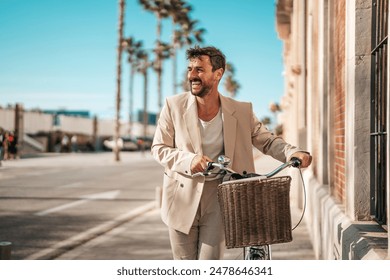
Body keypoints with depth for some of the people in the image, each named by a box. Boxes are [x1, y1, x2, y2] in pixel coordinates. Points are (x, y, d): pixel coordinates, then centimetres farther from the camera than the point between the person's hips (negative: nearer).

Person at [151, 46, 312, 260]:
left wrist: (293, 153, -15)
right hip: (182, 199, 1)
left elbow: (267, 140, 6)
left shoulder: (241, 112, -2)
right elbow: (158, 148, -1)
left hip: (218, 200, 0)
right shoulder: (174, 105, -3)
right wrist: (189, 160, -20)